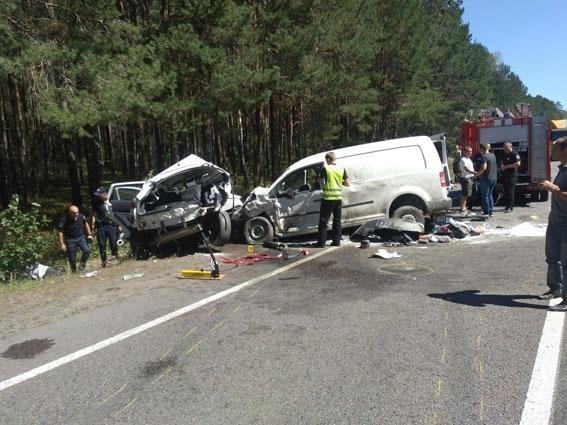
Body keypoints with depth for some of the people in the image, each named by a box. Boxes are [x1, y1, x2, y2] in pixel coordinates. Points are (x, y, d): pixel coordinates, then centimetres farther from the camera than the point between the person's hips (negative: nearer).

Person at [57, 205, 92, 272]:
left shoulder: (81, 216, -9)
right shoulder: (64, 220, -18)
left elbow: (85, 224, 12)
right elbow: (60, 232, -12)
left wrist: (89, 234, 12)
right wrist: (62, 244, -13)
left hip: (80, 237, 2)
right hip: (70, 240, -2)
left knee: (87, 250, -18)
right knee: (72, 258, 0)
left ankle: (82, 264, 4)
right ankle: (74, 270, 21)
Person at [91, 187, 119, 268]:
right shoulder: (98, 203, 7)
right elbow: (94, 215, 8)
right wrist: (92, 226, -1)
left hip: (112, 225, -1)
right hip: (101, 226, 1)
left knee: (113, 242, -8)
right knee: (102, 244, 3)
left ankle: (114, 254, 15)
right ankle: (104, 259, 13)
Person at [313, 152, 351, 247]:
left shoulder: (326, 169, -8)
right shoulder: (342, 169, 4)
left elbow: (319, 180, 3)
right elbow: (348, 183, 6)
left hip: (328, 197, -5)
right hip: (338, 197, 5)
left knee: (323, 220, 1)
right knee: (337, 220, 13)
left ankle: (321, 242, 2)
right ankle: (336, 241, 16)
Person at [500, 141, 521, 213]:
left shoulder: (514, 154, -9)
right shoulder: (505, 154, 14)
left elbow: (518, 164, -21)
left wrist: (507, 166, -18)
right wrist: (501, 166, 8)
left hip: (512, 175, -8)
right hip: (505, 175, 8)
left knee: (510, 191, -7)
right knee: (506, 191, 9)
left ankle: (510, 207, -4)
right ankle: (507, 206, 15)